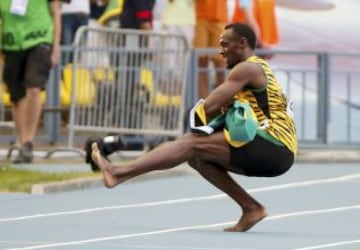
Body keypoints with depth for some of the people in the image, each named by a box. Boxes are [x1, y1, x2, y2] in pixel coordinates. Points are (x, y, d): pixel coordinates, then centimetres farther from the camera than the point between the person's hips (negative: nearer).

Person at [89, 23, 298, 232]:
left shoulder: (247, 69, -5)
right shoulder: (260, 69, 26)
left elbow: (210, 108, -13)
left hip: (273, 150, -9)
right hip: (274, 153, 9)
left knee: (193, 144, -15)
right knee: (198, 157, 10)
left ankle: (118, 173, -23)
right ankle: (251, 207, 6)